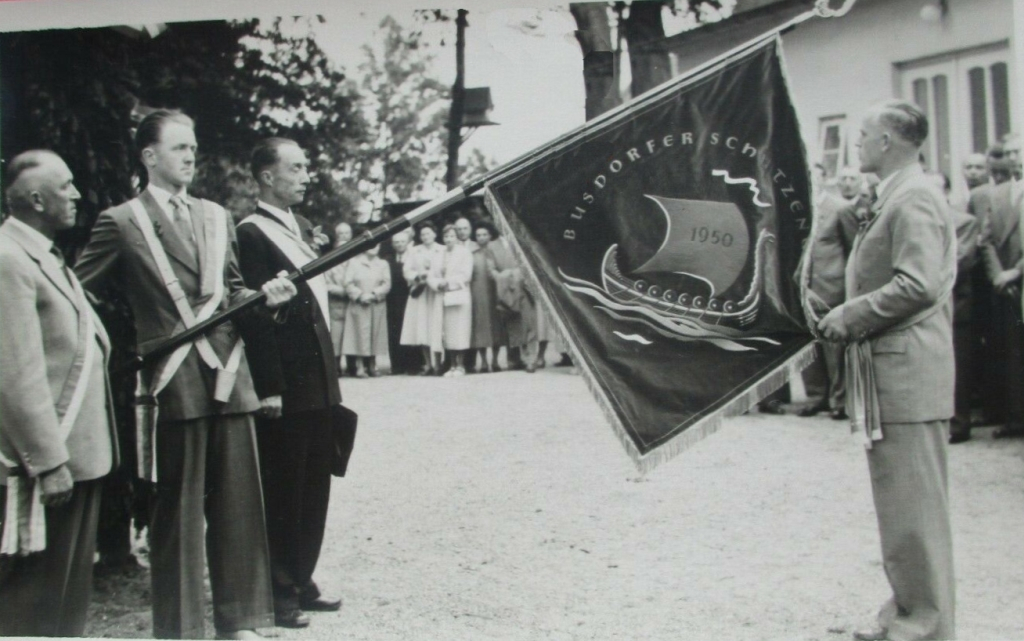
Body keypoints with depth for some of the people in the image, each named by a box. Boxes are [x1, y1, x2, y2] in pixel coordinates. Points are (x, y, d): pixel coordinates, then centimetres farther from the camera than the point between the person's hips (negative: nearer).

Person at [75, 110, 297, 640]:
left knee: (238, 502, 9)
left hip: (230, 378, 5)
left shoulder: (215, 217, 16)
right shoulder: (121, 222, -1)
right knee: (176, 511, 3)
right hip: (172, 384, -5)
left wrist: (264, 297, -1)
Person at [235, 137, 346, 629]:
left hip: (319, 384, 8)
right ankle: (278, 594, 13)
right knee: (282, 492, 2)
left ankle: (301, 581, 25)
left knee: (314, 489, 14)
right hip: (285, 388, -8)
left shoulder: (303, 230, 15)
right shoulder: (252, 234, -11)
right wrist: (270, 389, -19)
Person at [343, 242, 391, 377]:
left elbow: (387, 284, 0)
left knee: (374, 335, 3)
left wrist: (374, 294, -13)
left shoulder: (383, 264, 9)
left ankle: (372, 366, 12)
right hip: (358, 306, -2)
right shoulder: (354, 262, 4)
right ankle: (360, 367, -5)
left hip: (377, 306, 2)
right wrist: (360, 295, -15)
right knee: (360, 335, -6)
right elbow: (348, 283, -2)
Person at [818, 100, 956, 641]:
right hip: (886, 369, 10)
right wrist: (847, 318, 13)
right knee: (900, 501, 15)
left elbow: (919, 285, -24)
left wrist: (851, 316, -16)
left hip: (907, 371, -10)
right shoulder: (894, 200, 17)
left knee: (913, 504, -5)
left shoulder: (913, 200, -14)